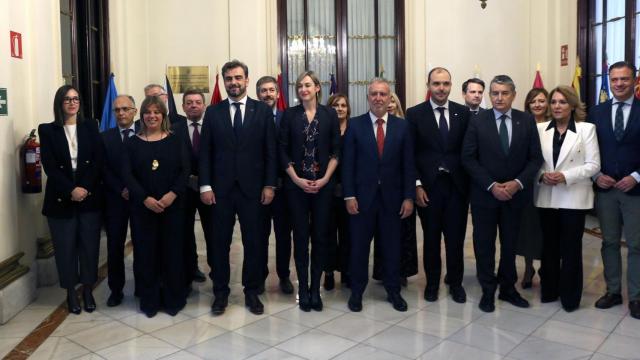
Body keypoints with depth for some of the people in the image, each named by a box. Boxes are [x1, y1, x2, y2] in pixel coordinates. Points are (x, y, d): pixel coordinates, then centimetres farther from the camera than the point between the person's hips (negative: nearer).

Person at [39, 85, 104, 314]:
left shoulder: (90, 127, 7)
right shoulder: (47, 130, 2)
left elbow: (98, 161, 0)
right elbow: (49, 167, -5)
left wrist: (85, 188, -11)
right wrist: (71, 190, -15)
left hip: (89, 196, 1)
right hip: (61, 198, -1)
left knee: (89, 244, 5)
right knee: (65, 247, 5)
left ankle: (88, 290, 20)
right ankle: (71, 292, 20)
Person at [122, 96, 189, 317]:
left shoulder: (176, 141, 5)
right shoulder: (133, 143, 5)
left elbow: (185, 170, -2)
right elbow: (127, 174, -3)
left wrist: (173, 194, -17)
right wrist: (145, 199, -15)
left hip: (172, 206, 0)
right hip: (142, 207, 1)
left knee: (172, 251, 4)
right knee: (146, 252, 5)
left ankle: (173, 299, 18)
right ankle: (149, 301, 18)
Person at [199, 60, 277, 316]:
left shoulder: (263, 110, 3)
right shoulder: (213, 112, 6)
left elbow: (271, 151, 1)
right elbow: (205, 152, 3)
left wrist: (269, 185, -5)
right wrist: (205, 185, -4)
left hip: (252, 188, -1)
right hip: (221, 189, 1)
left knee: (253, 242, 7)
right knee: (220, 243, 8)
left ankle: (252, 291, 22)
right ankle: (221, 292, 22)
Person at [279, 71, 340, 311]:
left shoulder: (329, 114, 4)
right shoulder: (289, 114, 3)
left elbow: (336, 150, 3)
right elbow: (282, 150, 1)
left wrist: (325, 179, -8)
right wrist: (297, 179, -8)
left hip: (323, 184, 1)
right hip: (296, 184, 0)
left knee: (320, 236, 4)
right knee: (300, 236, 4)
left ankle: (315, 288, 15)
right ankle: (303, 287, 14)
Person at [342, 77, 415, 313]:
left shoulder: (402, 126, 4)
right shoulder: (355, 125, 0)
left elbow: (408, 165, 3)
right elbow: (348, 163, -2)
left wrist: (409, 197, -2)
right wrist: (349, 195, -8)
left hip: (392, 197, 1)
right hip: (362, 196, -1)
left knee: (392, 246, 10)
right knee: (359, 246, 8)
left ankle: (393, 291, 27)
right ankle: (356, 291, 23)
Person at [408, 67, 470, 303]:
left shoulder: (463, 113, 5)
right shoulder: (415, 114, 0)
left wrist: (471, 185, 1)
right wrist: (417, 185, -8)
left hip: (457, 186, 1)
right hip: (428, 186, -1)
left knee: (456, 238, 7)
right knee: (431, 238, 9)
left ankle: (455, 283, 24)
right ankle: (432, 282, 24)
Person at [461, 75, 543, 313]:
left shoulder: (527, 121, 2)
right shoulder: (477, 121, -4)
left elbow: (535, 158, 0)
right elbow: (468, 159, -7)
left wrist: (518, 183, -14)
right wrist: (492, 186, -14)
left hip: (516, 194, 2)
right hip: (484, 194, -1)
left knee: (510, 244, 12)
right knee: (484, 245, 7)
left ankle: (508, 288, 29)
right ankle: (488, 291, 21)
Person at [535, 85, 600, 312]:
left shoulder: (586, 129, -1)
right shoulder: (540, 129, 7)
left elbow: (593, 164, -6)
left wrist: (566, 176, -17)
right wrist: (542, 175, -13)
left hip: (574, 197, -3)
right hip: (547, 197, 3)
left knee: (571, 247, 3)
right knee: (549, 246, 11)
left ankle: (570, 295, 17)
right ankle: (549, 290, 25)